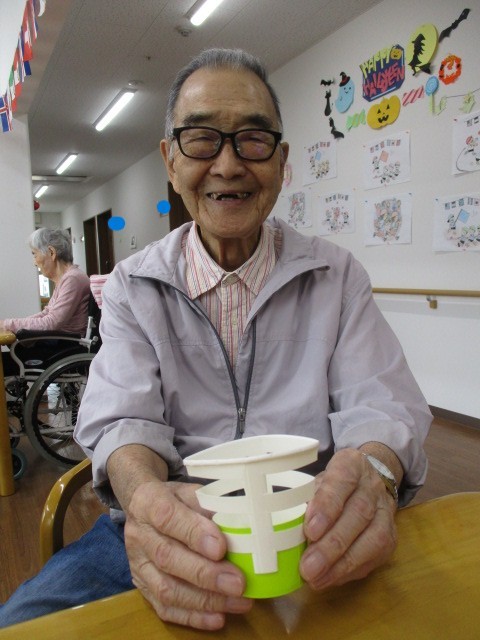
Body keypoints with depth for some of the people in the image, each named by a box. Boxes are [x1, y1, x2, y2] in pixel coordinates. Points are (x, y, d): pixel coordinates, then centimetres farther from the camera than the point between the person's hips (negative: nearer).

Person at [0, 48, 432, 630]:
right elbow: (122, 417, -9)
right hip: (172, 537, 0)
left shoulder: (337, 276, 3)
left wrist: (373, 471, -31)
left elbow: (382, 403, -6)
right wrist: (147, 495, -33)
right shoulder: (132, 286, 3)